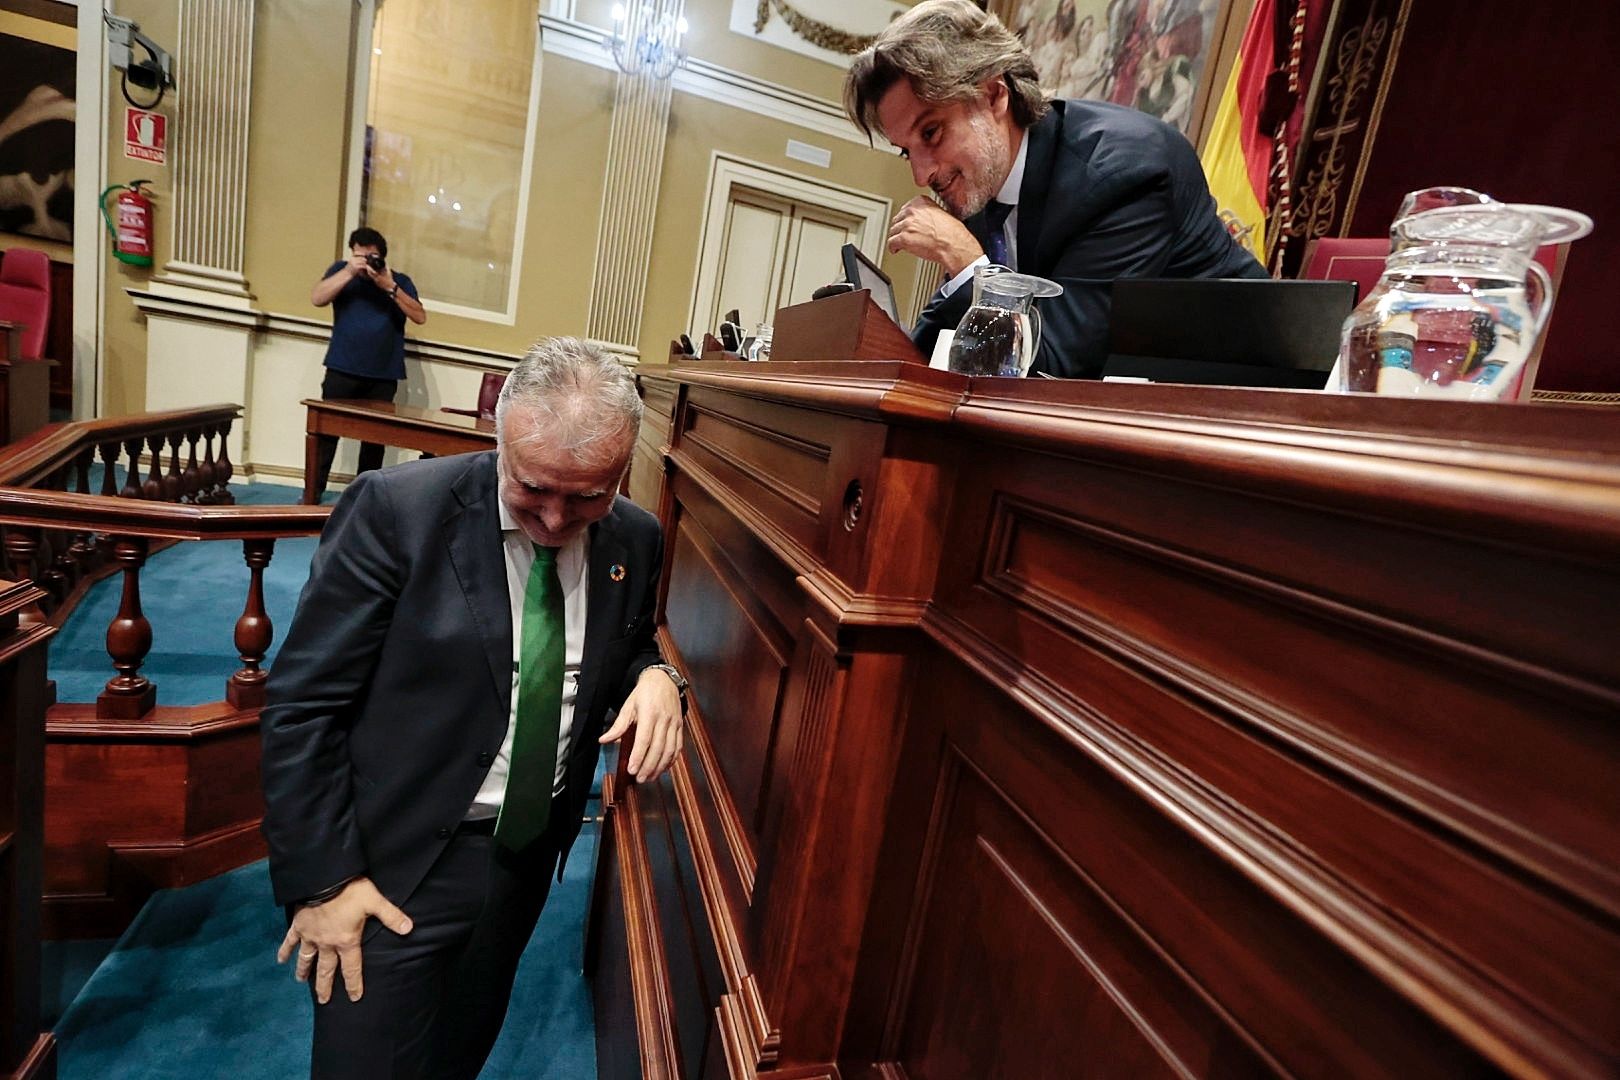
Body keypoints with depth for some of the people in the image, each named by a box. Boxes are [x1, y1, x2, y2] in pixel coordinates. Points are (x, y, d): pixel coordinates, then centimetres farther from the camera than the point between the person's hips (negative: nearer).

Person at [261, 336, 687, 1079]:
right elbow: (303, 705, -14)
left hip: (530, 853, 5)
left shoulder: (634, 539, -6)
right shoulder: (395, 509, -19)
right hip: (402, 862, -4)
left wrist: (654, 676, -14)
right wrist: (322, 878, -13)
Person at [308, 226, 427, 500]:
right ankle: (313, 493, 7)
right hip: (342, 370, 0)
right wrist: (349, 271, -15)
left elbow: (420, 317, -5)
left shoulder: (400, 280, 8)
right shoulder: (341, 270, 8)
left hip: (384, 375, 0)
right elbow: (316, 298, -7)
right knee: (326, 430, -1)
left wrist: (390, 287, -16)